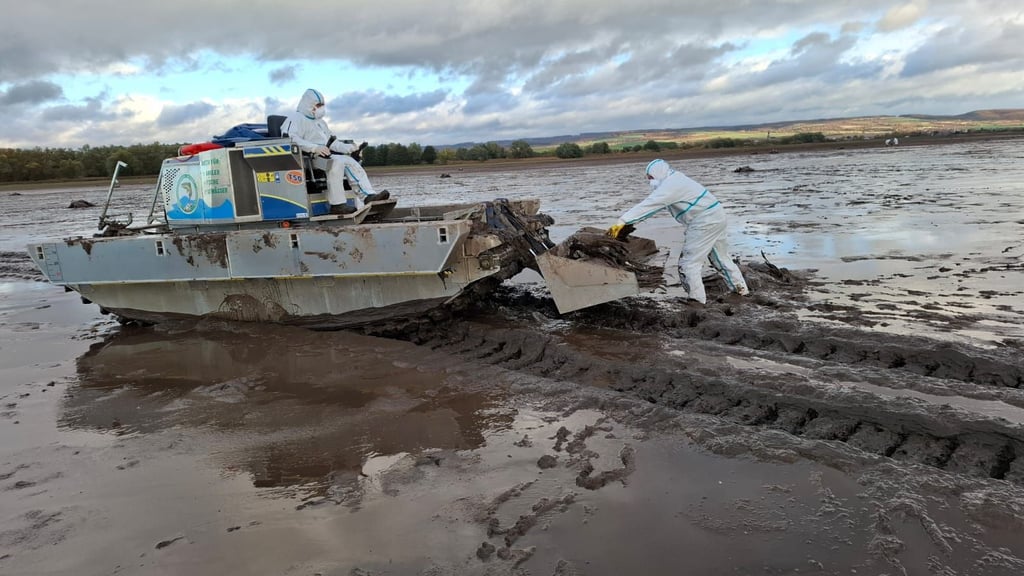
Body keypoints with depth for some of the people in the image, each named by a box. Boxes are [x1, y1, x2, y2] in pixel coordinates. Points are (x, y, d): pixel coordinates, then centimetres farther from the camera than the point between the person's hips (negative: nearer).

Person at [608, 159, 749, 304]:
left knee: (688, 262, -5)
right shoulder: (674, 181, 14)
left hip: (705, 221, -11)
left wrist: (621, 222, -26)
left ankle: (697, 300, -1)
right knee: (721, 257, 22)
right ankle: (741, 289, 33)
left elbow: (648, 205, -25)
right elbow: (650, 205, 12)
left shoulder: (670, 186, -18)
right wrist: (628, 221, 4)